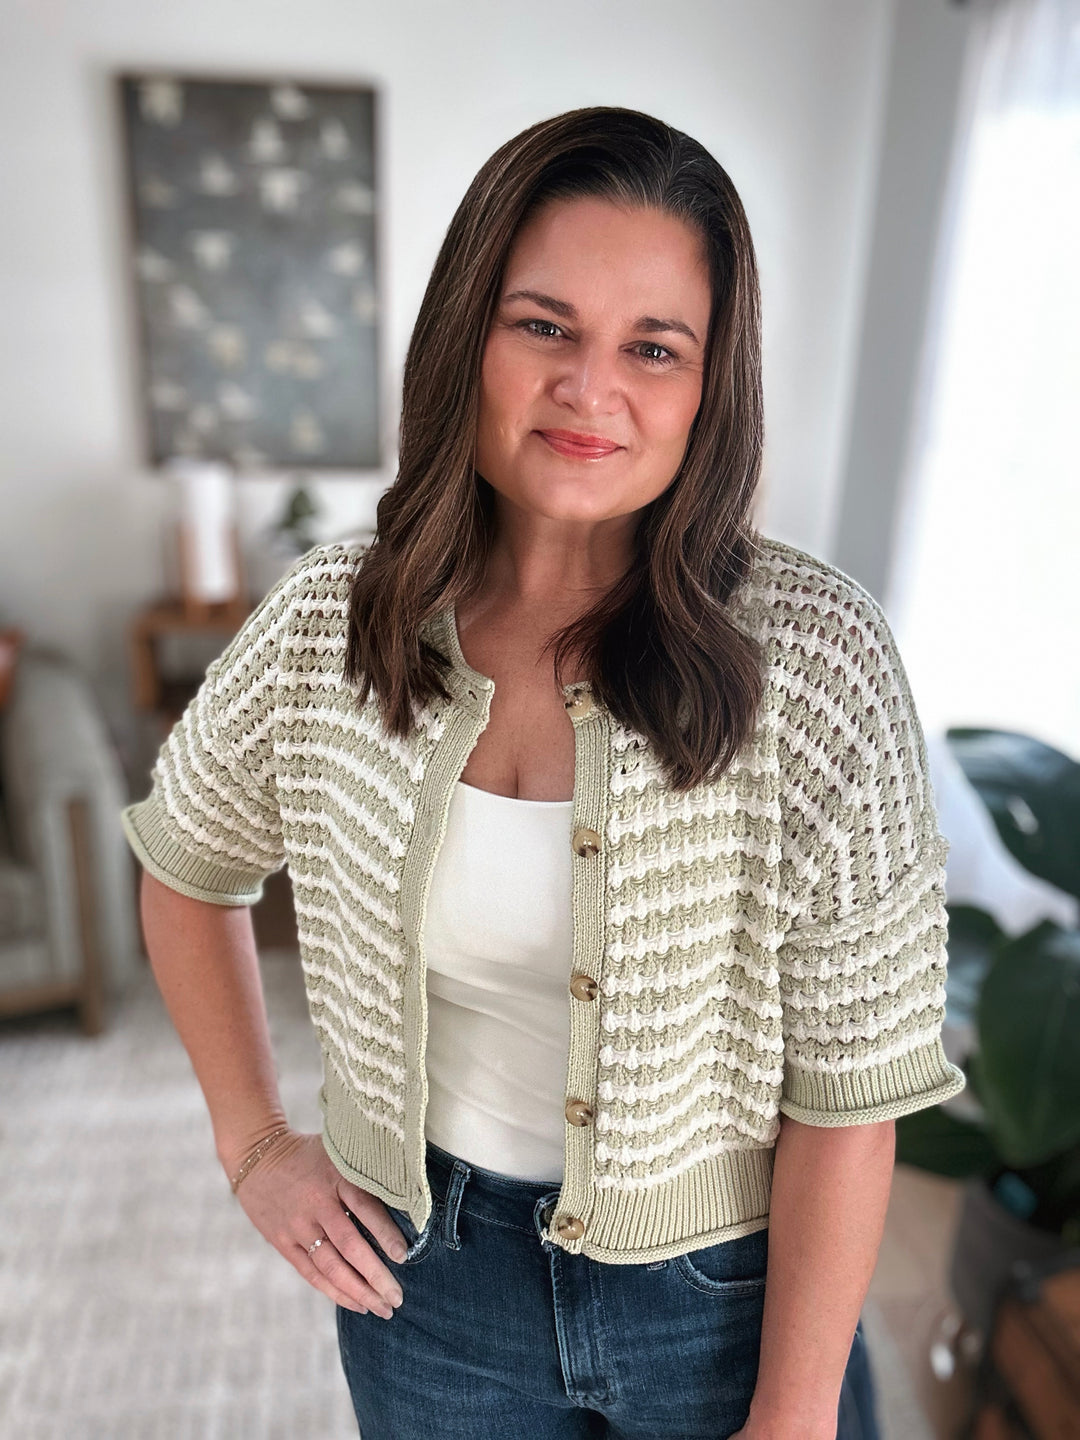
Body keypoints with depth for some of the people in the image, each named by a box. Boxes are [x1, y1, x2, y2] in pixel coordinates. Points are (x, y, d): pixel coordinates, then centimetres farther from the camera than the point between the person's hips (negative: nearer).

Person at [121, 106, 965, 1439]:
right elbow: (186, 867, 4)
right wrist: (253, 1143, 2)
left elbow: (852, 1084, -16)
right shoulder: (326, 625, -13)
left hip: (725, 1284, -1)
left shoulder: (816, 655, -22)